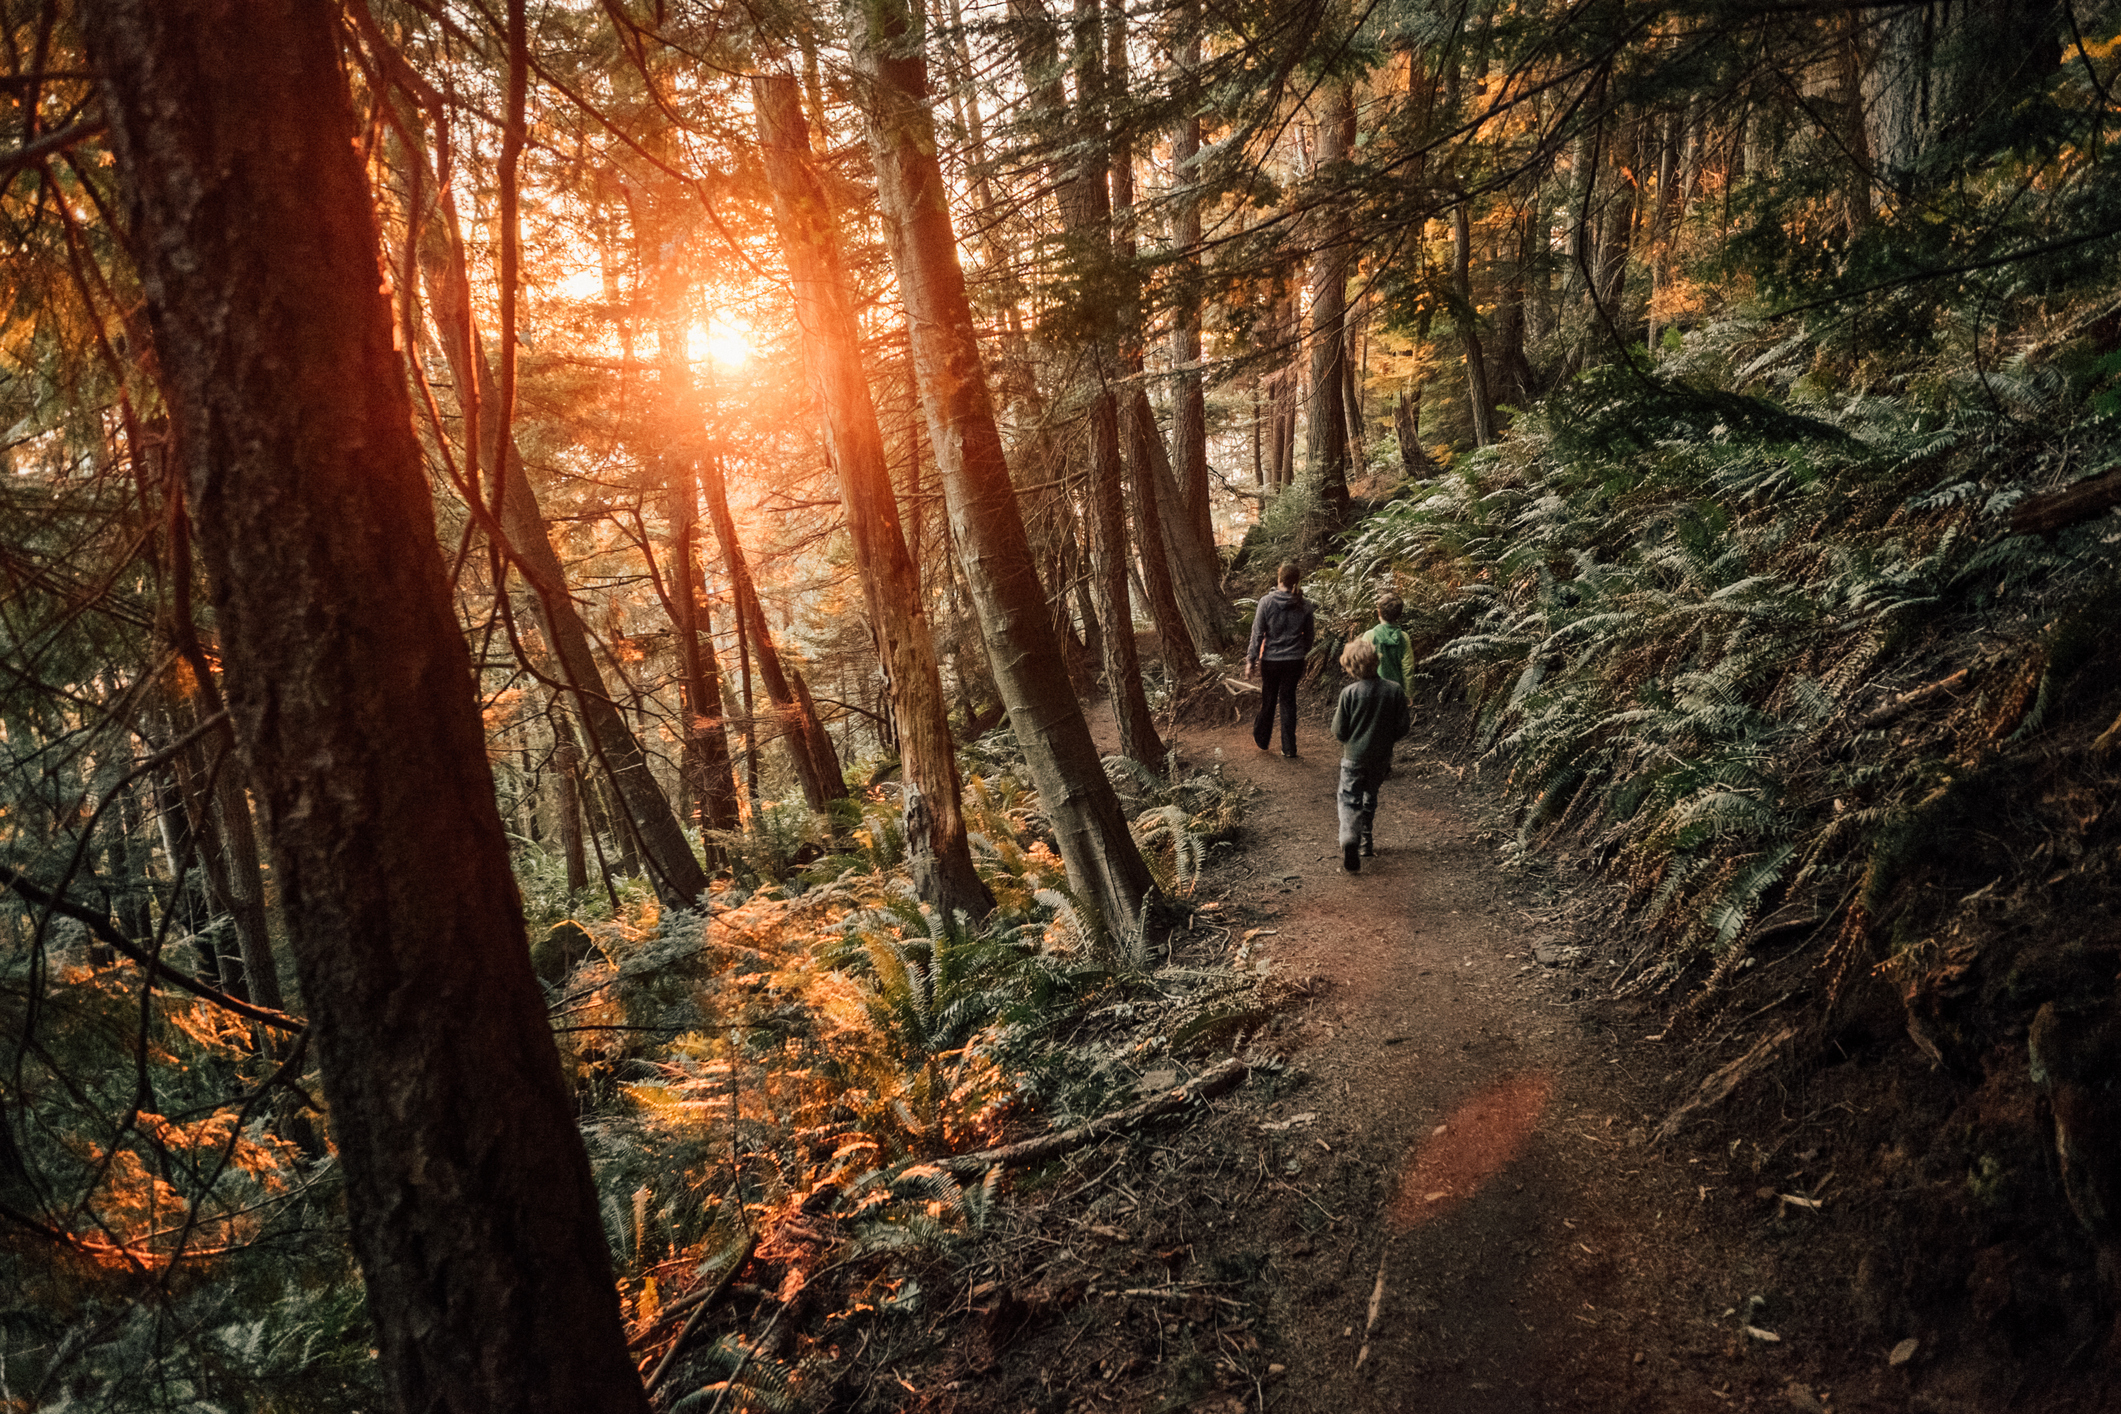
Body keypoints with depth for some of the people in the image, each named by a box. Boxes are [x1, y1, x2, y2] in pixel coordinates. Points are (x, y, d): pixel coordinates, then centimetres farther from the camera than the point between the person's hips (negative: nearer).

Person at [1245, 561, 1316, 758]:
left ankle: (1261, 739, 33)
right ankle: (1289, 748, 12)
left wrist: (1251, 660, -5)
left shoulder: (1267, 601, -14)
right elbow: (1310, 634, 5)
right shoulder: (1304, 605, -6)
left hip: (1270, 660, -1)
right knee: (1288, 701, 11)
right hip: (1294, 660, 2)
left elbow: (1257, 633, -11)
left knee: (1268, 700, 16)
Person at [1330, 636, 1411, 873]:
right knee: (1370, 796, 23)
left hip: (1354, 756, -3)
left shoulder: (1349, 693, -16)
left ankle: (1349, 839, -25)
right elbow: (1401, 728, -4)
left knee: (1350, 801, 0)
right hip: (1382, 757, 3)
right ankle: (1365, 842, 33)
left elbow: (1340, 733, -9)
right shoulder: (1394, 690, -9)